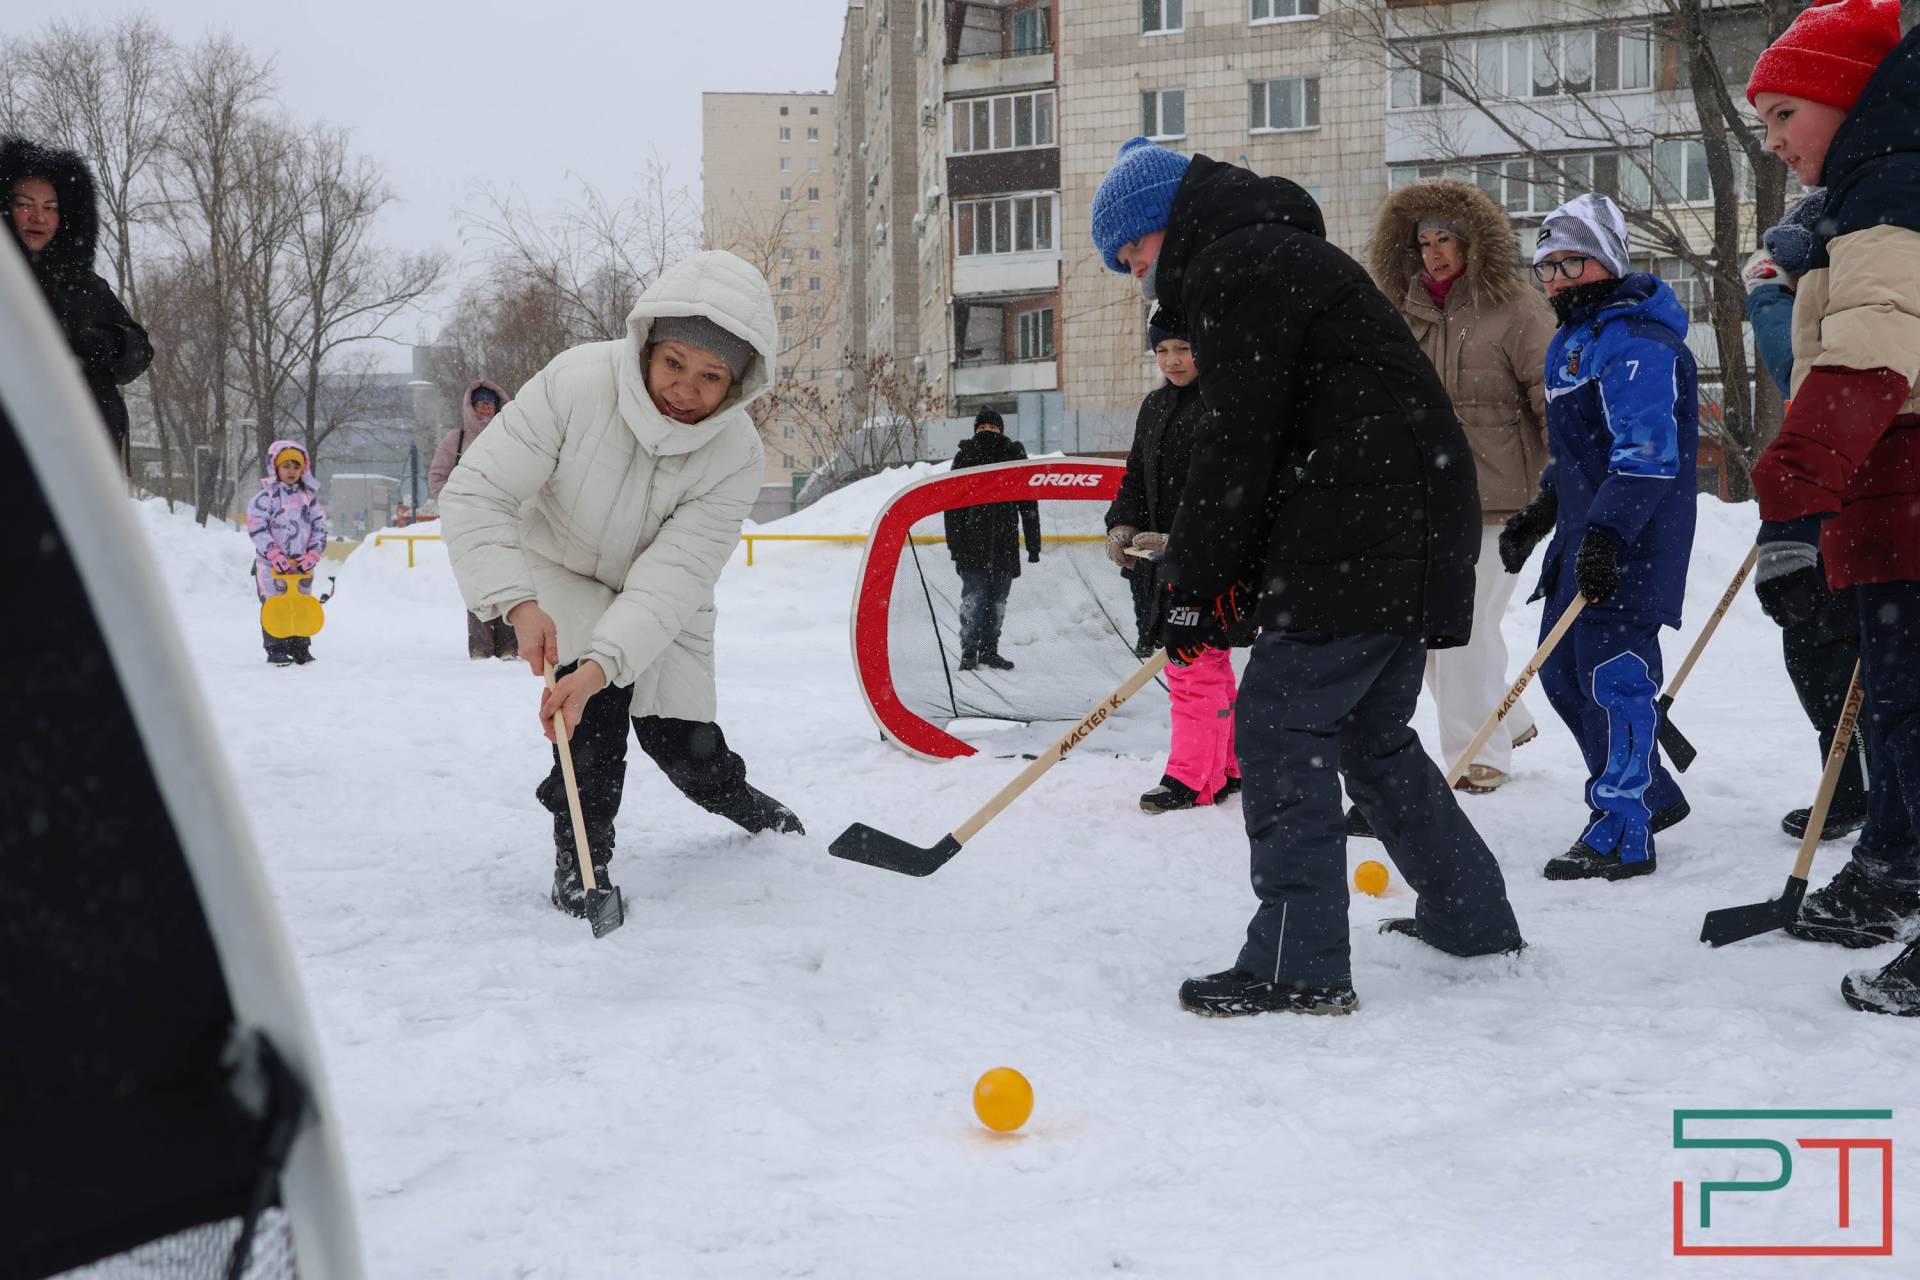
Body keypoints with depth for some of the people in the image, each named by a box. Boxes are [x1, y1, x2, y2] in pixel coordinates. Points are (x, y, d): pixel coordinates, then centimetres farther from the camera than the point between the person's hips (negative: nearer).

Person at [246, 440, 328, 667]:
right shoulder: (266, 496, -3)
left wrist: (313, 555, -5)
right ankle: (276, 650, 3)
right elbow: (256, 528, -9)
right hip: (271, 565, -4)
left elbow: (320, 527, 9)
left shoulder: (309, 497, 10)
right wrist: (274, 555, -17)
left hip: (301, 564, 4)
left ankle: (301, 648, 17)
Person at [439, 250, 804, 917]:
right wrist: (520, 603, -41)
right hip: (560, 573, -2)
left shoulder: (737, 456, -28)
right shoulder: (577, 383, -34)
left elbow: (670, 577, -33)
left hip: (658, 595, 2)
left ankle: (733, 797, 40)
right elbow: (475, 493, -30)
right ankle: (580, 858, -7)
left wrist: (600, 663, -47)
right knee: (598, 706, -26)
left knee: (682, 744, 4)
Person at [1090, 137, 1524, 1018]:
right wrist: (1238, 581, 17)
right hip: (1413, 538, 11)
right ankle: (1471, 917, 30)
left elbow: (1238, 443, -15)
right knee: (1370, 732, 20)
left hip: (1359, 540, -11)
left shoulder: (1238, 267, -9)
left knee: (1279, 726, -8)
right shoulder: (1274, 259, 25)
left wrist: (1196, 584, -8)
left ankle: (1298, 966, -8)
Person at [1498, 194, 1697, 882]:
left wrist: (1604, 534, -32)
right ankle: (1652, 793, 31)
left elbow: (1647, 451, -25)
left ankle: (1621, 834, -4)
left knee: (1613, 673, -10)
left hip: (1632, 539, -10)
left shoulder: (1636, 343, -16)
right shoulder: (1570, 343, 17)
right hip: (1583, 533, 10)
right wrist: (1540, 510, 25)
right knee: (1563, 671, 14)